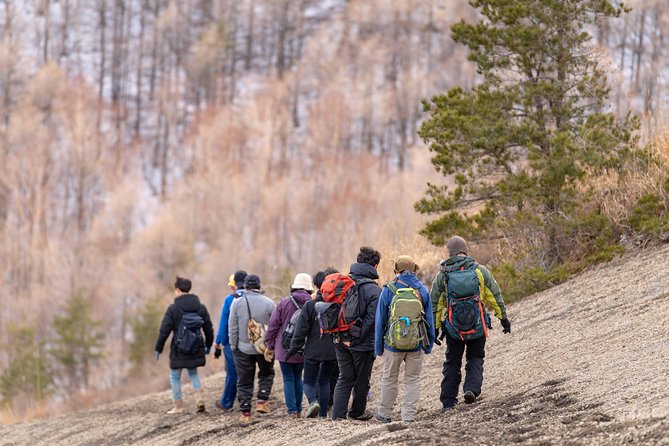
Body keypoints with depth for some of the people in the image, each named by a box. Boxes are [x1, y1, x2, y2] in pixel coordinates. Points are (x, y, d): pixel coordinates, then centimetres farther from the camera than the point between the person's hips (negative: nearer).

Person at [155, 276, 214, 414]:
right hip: (196, 349, 5)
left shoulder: (173, 309, -12)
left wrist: (158, 348, -1)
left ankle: (178, 406, 13)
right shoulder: (200, 307, 2)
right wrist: (208, 345, 24)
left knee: (175, 376, 10)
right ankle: (200, 399, 5)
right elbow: (208, 328, 10)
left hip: (179, 349, -5)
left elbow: (164, 330, -11)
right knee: (193, 373, 23)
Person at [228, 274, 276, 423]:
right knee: (266, 374, 22)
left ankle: (245, 412, 6)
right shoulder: (268, 303, -6)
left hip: (243, 349, 0)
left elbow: (232, 328, -3)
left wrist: (234, 346, 7)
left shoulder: (237, 303, -6)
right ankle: (262, 401, 7)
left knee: (244, 381, 8)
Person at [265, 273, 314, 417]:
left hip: (285, 349, -2)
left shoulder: (284, 303, -9)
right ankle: (298, 410, 16)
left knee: (288, 379, 4)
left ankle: (292, 410, -5)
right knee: (298, 378, 18)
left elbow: (274, 324, -5)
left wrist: (270, 345, 5)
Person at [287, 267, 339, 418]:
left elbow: (301, 331, -9)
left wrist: (294, 348, 0)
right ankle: (323, 413, 16)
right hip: (332, 351, 3)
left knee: (309, 381, 10)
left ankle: (313, 401, -20)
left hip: (313, 351, -3)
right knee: (325, 380, 18)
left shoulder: (309, 305, -11)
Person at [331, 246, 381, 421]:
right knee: (362, 379, 14)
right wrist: (357, 338, -16)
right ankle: (357, 412, 29)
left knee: (345, 378, 12)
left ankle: (338, 415, 1)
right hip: (363, 343, -5)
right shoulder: (373, 290, -15)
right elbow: (371, 318, -20)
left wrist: (338, 334, 4)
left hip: (341, 341, 5)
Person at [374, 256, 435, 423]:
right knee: (413, 380, 9)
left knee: (389, 379, 13)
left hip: (393, 345, -1)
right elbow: (429, 320, 5)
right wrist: (429, 345, 14)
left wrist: (378, 347, 7)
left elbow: (380, 320, 0)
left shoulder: (388, 290, -3)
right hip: (416, 346, 1)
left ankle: (385, 413, 23)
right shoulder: (422, 290, 1)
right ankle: (409, 416, 6)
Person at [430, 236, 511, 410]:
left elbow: (434, 303, 3)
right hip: (477, 325, 0)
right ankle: (472, 388, -7)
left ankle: (448, 401, 13)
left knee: (452, 363, 14)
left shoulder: (443, 275, -3)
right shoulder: (480, 271, -4)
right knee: (475, 359, 17)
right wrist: (503, 318, 12)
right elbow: (495, 297, 2)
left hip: (453, 328, 0)